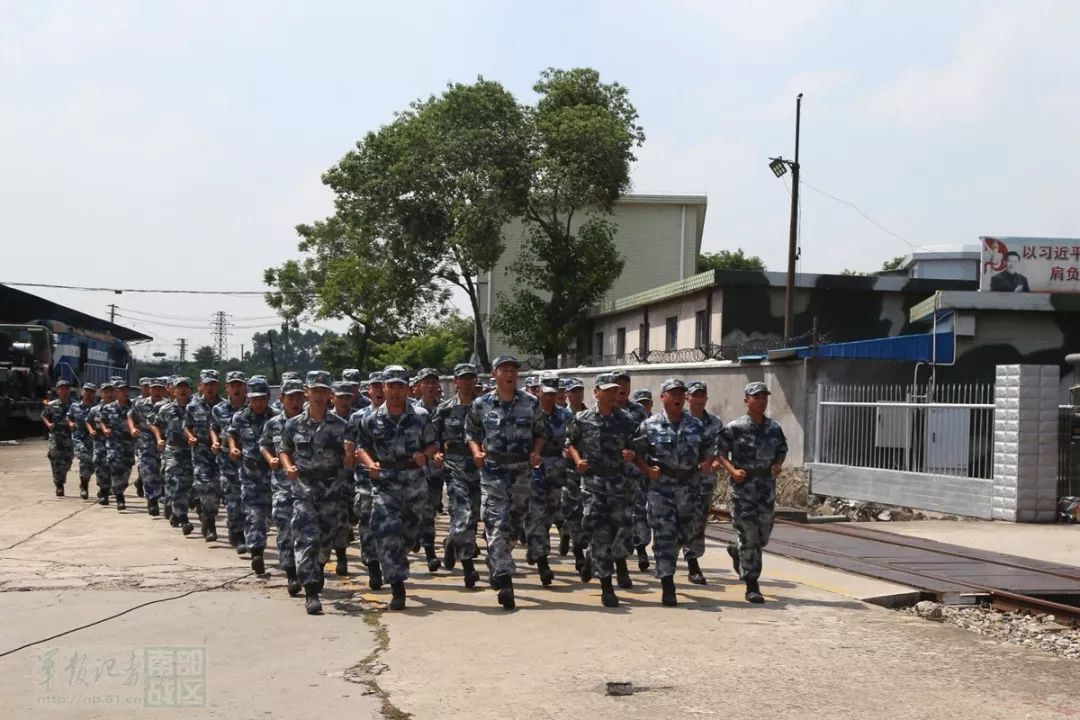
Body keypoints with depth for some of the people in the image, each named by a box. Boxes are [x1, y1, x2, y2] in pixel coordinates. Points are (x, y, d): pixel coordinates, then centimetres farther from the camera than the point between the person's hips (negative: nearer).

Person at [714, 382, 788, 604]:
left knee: (763, 534, 12)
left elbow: (782, 450, 19)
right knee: (748, 535, -5)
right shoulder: (734, 428, -7)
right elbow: (720, 452, -3)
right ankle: (752, 586, 1)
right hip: (743, 486, -5)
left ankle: (737, 552, 44)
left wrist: (778, 465, -1)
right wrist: (732, 470, -17)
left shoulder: (774, 428, 7)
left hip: (767, 486, 5)